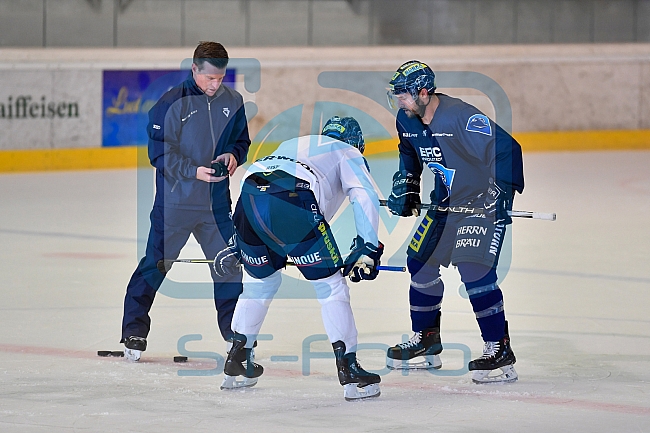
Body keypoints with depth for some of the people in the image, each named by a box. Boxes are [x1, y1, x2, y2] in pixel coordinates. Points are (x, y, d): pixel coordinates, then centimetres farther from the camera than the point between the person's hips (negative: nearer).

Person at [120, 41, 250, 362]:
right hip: (175, 201, -4)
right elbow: (160, 153, -11)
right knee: (156, 264, -2)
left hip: (216, 203, 4)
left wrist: (233, 155, -6)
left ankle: (235, 330, 22)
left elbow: (242, 141, 17)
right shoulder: (171, 104, -11)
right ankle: (134, 331, 8)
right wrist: (194, 171, -22)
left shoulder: (233, 102, 5)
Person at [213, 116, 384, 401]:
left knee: (262, 278, 28)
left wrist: (237, 245, 50)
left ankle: (235, 366, 34)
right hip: (291, 203, -6)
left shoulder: (292, 145, 43)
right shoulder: (348, 154, 25)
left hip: (248, 196, 6)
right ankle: (349, 373, 0)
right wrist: (367, 249, 1)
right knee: (329, 284, 4)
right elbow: (364, 197, 5)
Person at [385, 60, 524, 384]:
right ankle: (426, 342, 27)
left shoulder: (462, 117, -28)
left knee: (473, 268, -21)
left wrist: (502, 193, -31)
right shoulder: (407, 121, -1)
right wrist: (405, 187, 9)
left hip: (483, 201, -9)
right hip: (445, 201, 9)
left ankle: (500, 350, -15)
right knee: (420, 261, 11)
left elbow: (506, 150, -28)